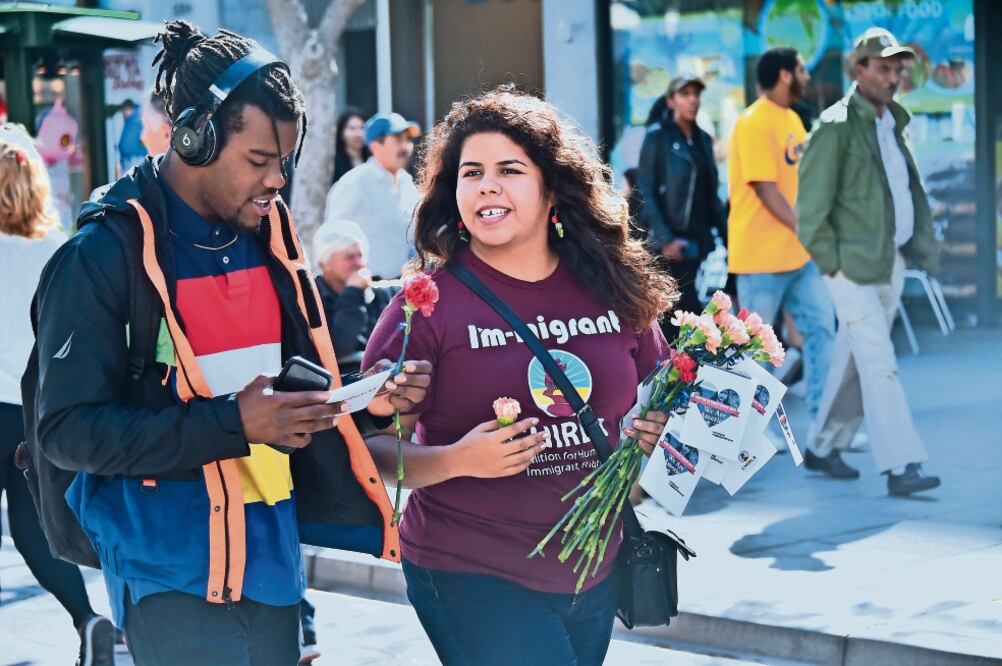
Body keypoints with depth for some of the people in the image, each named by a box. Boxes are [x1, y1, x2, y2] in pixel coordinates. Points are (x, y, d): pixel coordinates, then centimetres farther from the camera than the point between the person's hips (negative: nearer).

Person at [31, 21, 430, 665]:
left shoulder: (268, 233, 8)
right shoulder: (105, 253, -12)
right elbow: (69, 429, -15)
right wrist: (233, 424, -22)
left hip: (271, 553, 6)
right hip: (174, 568, -6)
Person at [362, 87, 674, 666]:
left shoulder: (613, 290, 1)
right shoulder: (430, 304, -10)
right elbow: (371, 447, -10)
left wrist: (657, 434, -5)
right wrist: (457, 460, -26)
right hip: (472, 576, -5)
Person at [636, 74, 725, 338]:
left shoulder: (703, 139, 15)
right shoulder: (657, 136, -3)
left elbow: (711, 192, 17)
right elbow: (646, 191, -9)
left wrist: (724, 232, 8)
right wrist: (664, 238, -15)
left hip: (701, 238, 6)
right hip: (671, 240, -6)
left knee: (699, 311, 5)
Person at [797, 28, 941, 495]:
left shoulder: (892, 123, 16)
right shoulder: (836, 126, -10)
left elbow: (911, 189, 22)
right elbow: (811, 204, -12)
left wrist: (924, 246, 13)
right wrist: (831, 261, -14)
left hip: (891, 263, 8)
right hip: (854, 266, -8)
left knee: (855, 362, 13)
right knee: (879, 364, -12)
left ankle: (823, 449, 25)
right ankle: (899, 466, -14)